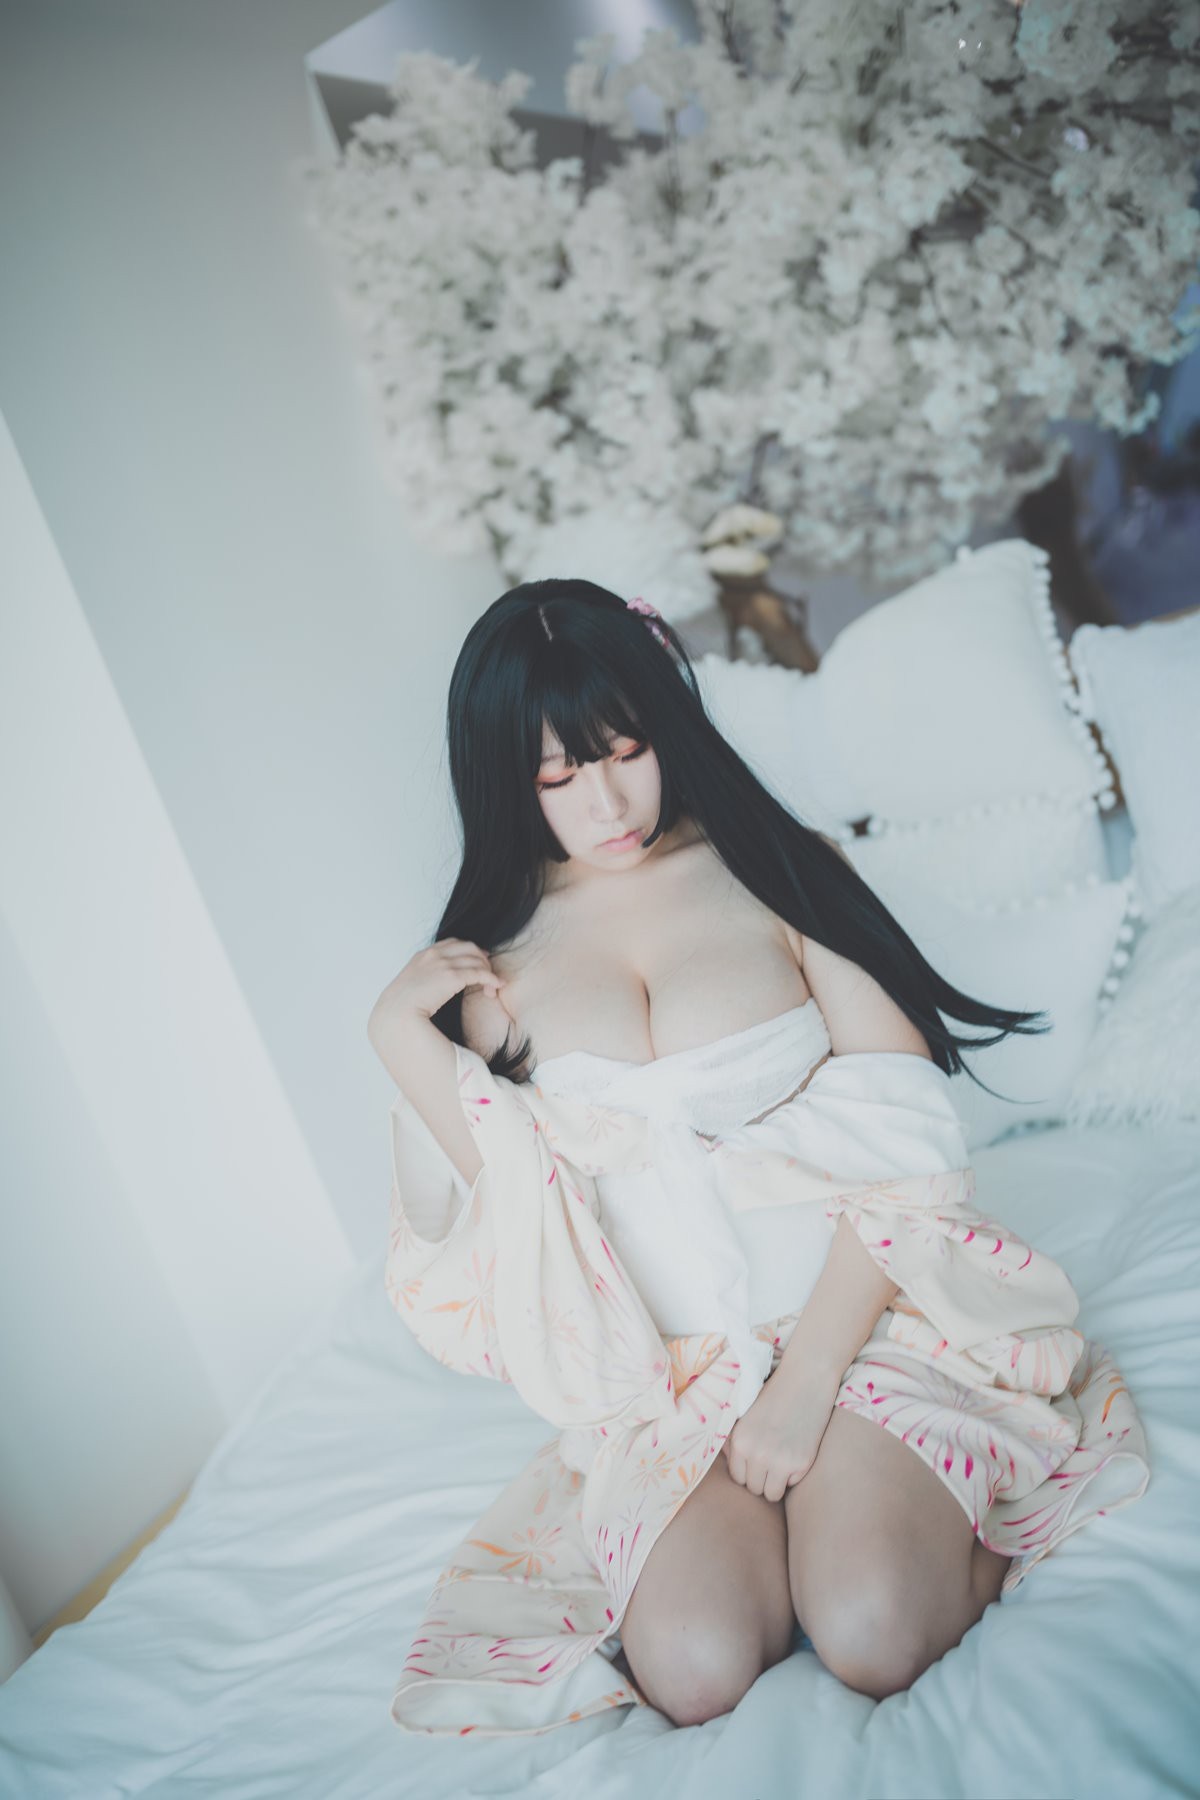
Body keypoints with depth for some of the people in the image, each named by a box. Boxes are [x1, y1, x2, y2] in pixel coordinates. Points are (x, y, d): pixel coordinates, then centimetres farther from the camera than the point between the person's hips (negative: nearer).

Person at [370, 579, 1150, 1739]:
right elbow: (518, 1199, -2)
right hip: (662, 1361, 2)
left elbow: (906, 1133, -7)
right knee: (692, 1670, -19)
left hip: (854, 1297, -2)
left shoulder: (770, 868, -3)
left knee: (876, 1641, -22)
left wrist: (806, 1379, -13)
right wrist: (401, 1039, -11)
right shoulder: (495, 956, 4)